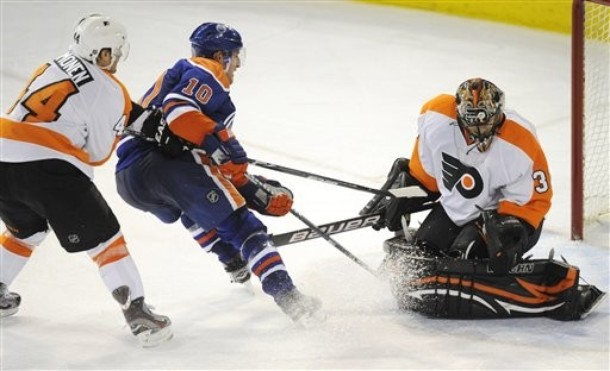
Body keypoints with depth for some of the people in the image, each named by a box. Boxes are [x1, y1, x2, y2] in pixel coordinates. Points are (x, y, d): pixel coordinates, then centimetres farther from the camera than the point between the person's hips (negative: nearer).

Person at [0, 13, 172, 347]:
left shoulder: (51, 68, 20)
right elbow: (98, 152, 4)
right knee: (103, 238, 4)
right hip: (48, 168, -7)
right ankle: (136, 312, 1)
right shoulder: (110, 92, 1)